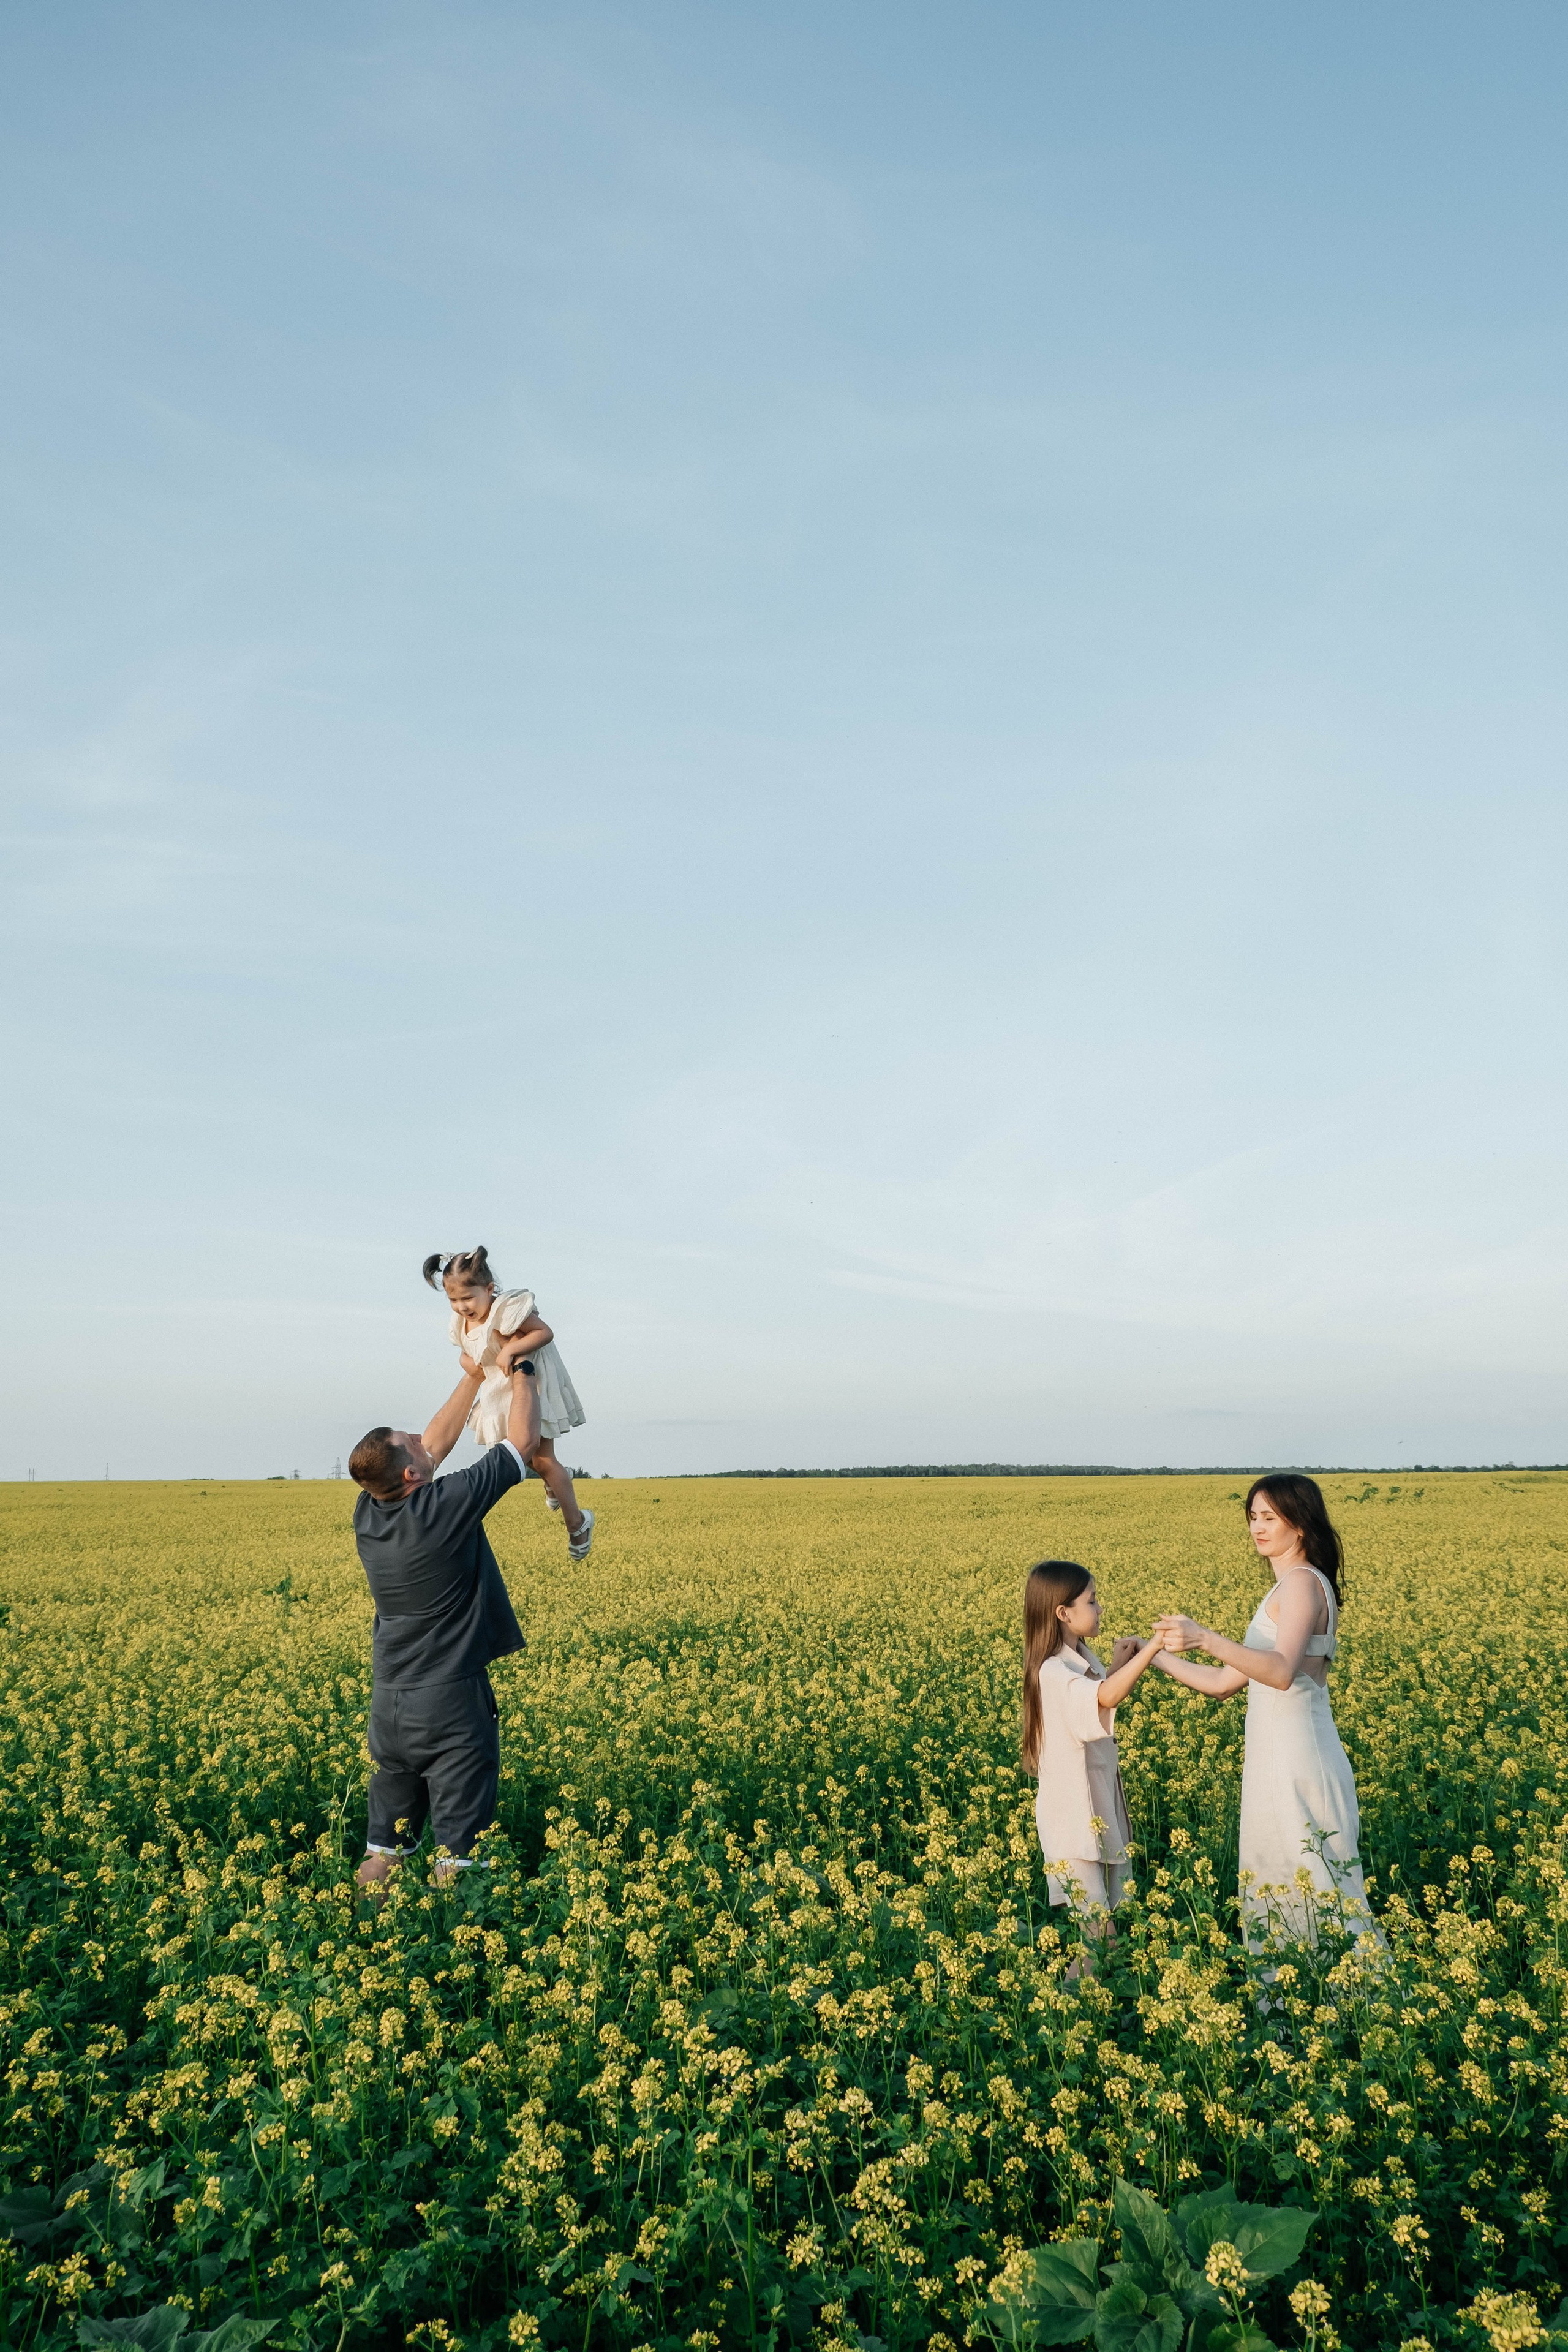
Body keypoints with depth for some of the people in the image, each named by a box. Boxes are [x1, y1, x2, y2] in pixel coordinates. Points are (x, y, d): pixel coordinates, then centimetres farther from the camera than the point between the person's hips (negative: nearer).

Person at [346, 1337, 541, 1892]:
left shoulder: (367, 1512, -1)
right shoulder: (446, 1506, -18)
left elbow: (436, 1446, 14)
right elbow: (523, 1440, -7)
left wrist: (475, 1376, 20)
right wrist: (519, 1369, 8)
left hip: (389, 1699, 6)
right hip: (450, 1700, -6)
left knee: (385, 1842, 15)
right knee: (460, 1848, 1)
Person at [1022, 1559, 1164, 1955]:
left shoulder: (1081, 1658, 7)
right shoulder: (1054, 1672, -23)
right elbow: (1108, 1696, -41)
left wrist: (1117, 1667, 10)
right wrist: (1152, 1645, -43)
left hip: (1102, 1806, 9)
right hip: (1074, 1816, -9)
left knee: (1114, 1917, 13)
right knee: (1098, 1931, -6)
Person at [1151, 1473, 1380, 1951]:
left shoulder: (1302, 1581, -13)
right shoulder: (1290, 1588, 17)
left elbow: (1281, 1672, -31)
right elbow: (1225, 1683, 16)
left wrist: (1205, 1638, -40)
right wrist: (1157, 1657, 11)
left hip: (1296, 1768, -10)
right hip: (1281, 1763, 10)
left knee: (1316, 1894, -2)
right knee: (1272, 1893, 14)